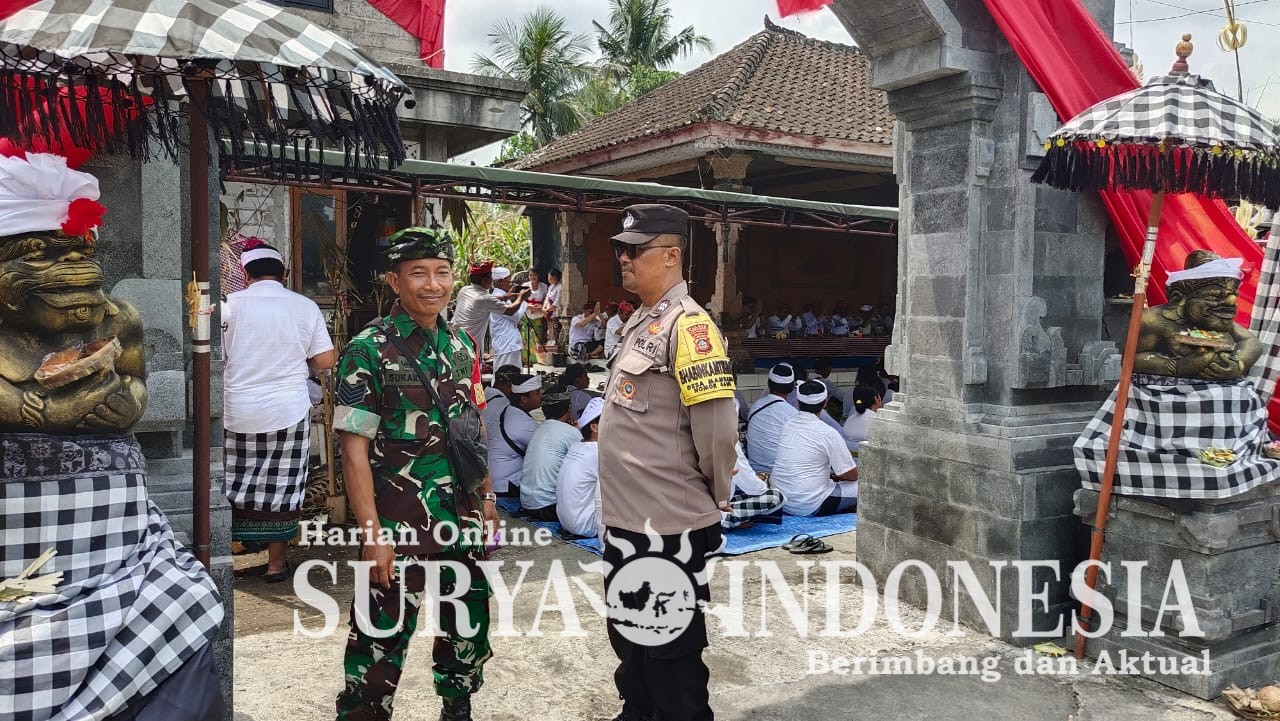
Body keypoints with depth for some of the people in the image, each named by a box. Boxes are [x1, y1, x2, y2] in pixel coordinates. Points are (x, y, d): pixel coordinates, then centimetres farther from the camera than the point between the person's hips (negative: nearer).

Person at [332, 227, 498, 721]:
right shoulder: (369, 350, -12)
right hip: (400, 527, -6)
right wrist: (372, 533, -17)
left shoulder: (463, 346, 6)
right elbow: (354, 448, -14)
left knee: (469, 627, 19)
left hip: (465, 520, 6)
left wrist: (487, 498, 14)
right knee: (381, 640, 3)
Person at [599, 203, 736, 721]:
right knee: (629, 637, 23)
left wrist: (716, 497, -9)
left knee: (670, 652, 6)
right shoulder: (640, 322, 11)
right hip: (626, 519, 9)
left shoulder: (688, 325, -18)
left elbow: (717, 427, -23)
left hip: (668, 527, -9)